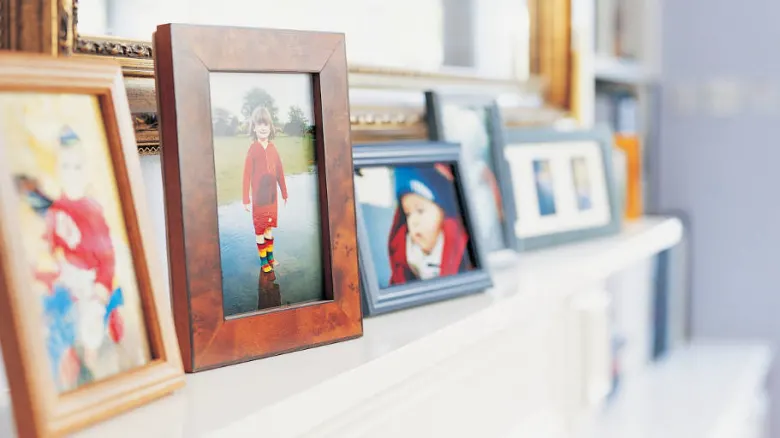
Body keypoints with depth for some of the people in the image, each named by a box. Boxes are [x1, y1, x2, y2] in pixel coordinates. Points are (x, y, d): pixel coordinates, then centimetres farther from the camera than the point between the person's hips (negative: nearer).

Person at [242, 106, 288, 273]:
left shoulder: (273, 148, 1)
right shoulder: (253, 149, -12)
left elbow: (280, 172, 8)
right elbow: (247, 175, -10)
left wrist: (284, 193, 12)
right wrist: (246, 199, -11)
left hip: (272, 195, 4)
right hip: (258, 197, -4)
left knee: (269, 226, 15)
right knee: (259, 228, 5)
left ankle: (270, 256, 27)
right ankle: (263, 260, 14)